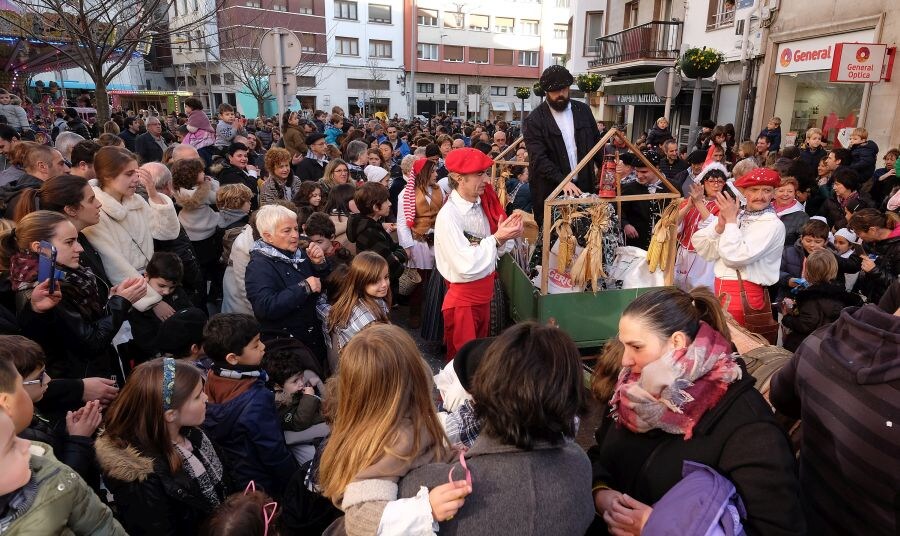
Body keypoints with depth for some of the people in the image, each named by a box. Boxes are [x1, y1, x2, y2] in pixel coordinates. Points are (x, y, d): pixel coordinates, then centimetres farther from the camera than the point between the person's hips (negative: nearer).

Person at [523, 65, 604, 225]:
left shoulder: (583, 110, 9)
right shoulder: (534, 120, -6)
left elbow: (597, 143, 17)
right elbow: (539, 159, -15)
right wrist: (563, 181, -26)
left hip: (584, 187, 4)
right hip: (550, 192, -4)